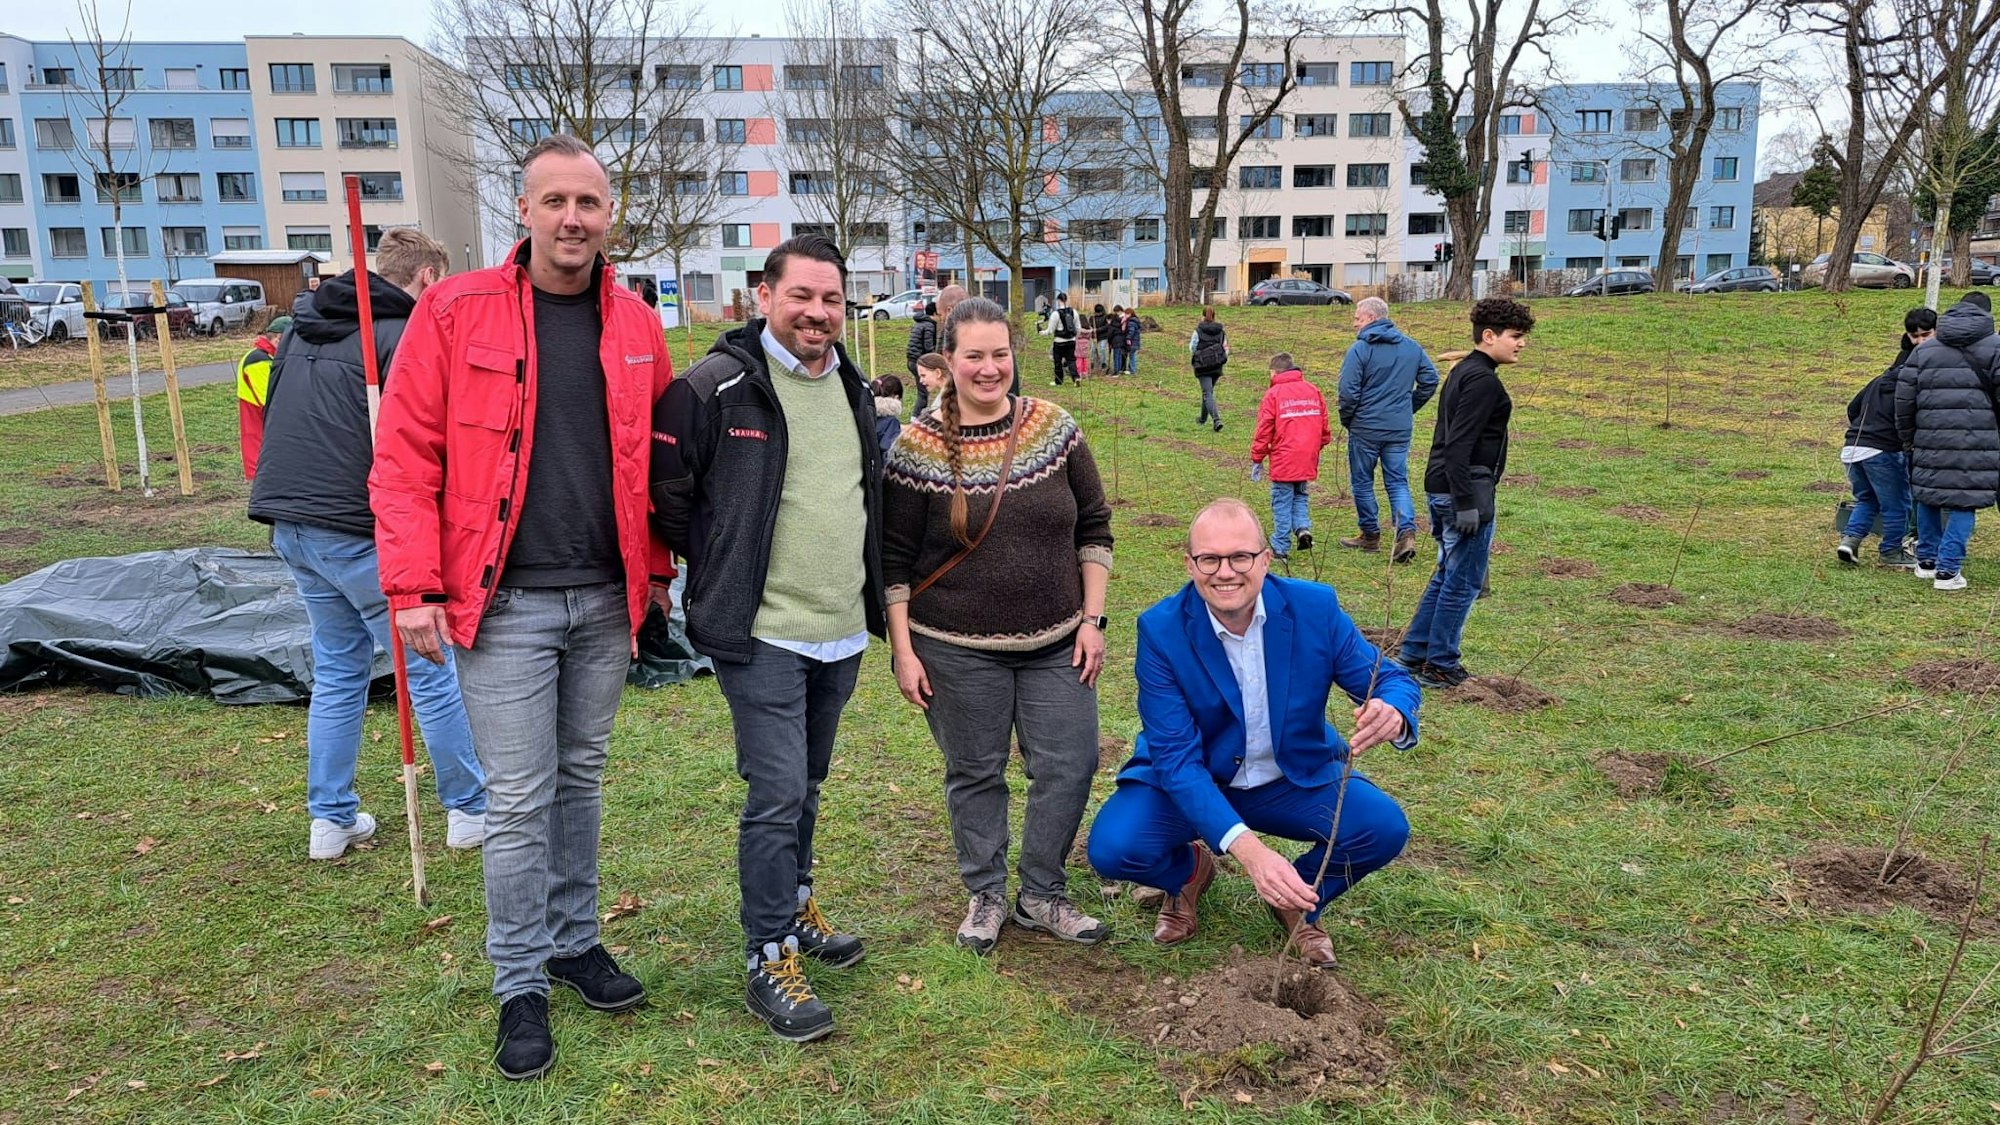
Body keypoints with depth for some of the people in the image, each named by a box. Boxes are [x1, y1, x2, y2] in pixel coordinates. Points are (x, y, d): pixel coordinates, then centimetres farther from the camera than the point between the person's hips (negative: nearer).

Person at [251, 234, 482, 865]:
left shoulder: (307, 329, 17)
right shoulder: (405, 337, -11)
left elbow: (271, 415, 23)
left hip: (289, 528, 9)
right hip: (357, 533, -8)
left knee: (337, 672, 18)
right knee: (430, 671, 3)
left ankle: (331, 820, 23)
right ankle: (471, 811, 12)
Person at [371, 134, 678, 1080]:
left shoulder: (635, 325, 6)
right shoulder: (454, 312, -6)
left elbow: (658, 458, 13)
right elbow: (404, 454, -7)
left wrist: (655, 568, 10)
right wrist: (415, 586, -11)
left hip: (605, 601, 4)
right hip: (503, 604, -4)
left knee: (581, 779, 16)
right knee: (519, 799, 2)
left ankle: (574, 939, 33)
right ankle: (521, 984, 18)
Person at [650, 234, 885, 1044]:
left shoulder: (854, 389, 10)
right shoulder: (718, 386, -13)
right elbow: (666, 489, -10)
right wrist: (720, 569, -2)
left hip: (842, 629, 7)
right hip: (762, 634, -7)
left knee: (805, 786, 20)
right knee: (777, 794, -6)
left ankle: (794, 906, 39)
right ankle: (768, 960, 8)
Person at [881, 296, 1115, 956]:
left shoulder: (1054, 427, 0)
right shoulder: (919, 446, -8)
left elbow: (1093, 526, 6)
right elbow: (895, 559, -4)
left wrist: (1092, 618, 2)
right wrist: (903, 650, -7)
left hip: (1056, 643, 3)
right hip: (959, 652, -3)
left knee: (1069, 766, 5)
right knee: (975, 774, 10)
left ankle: (1042, 896, 25)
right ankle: (985, 896, 30)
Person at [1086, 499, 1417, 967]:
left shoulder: (1315, 608, -15)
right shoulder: (1161, 630, -21)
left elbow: (1390, 679, -7)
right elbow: (1176, 757, -26)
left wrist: (1392, 715, -36)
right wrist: (1246, 848, -40)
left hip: (1296, 778, 2)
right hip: (1188, 783, -1)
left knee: (1385, 828, -23)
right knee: (1112, 847, -26)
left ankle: (1301, 901, 11)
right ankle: (1189, 871, 12)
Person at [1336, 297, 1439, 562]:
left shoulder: (1360, 349, -12)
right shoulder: (1411, 347, 7)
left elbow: (1348, 391, -16)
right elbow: (1430, 379, 11)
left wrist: (1346, 420, 0)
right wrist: (1409, 408, 18)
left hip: (1365, 428, -5)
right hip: (1401, 429, 5)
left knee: (1362, 482, 11)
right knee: (1398, 482, 8)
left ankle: (1370, 535, 19)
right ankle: (1407, 532, -11)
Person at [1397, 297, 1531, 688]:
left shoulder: (1463, 371, 15)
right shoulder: (1482, 380, -15)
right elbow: (1459, 445, -23)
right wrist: (1467, 504, -23)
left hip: (1440, 489, 10)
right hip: (1466, 490, -10)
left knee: (1447, 574, 18)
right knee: (1464, 581, 0)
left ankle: (1413, 653, 23)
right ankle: (1440, 666, 8)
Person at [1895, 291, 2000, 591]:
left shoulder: (1924, 350, 11)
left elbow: (1904, 397, 8)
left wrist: (1907, 437, 18)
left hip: (1931, 439, 3)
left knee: (1927, 496, 17)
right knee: (1964, 503, 2)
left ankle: (1926, 560, 25)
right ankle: (1947, 570, -1)